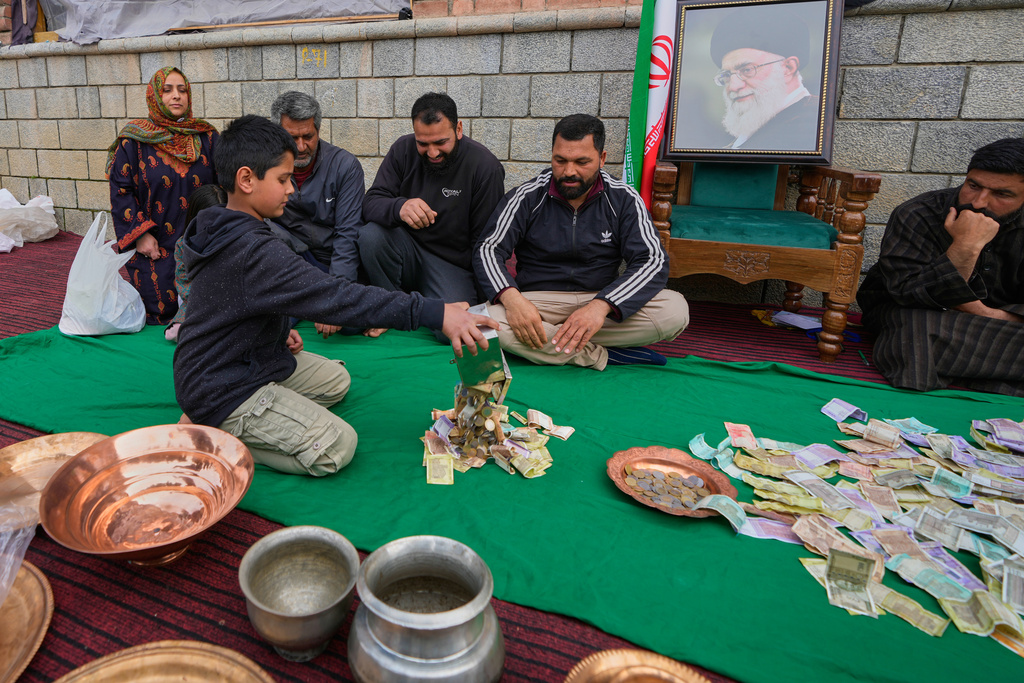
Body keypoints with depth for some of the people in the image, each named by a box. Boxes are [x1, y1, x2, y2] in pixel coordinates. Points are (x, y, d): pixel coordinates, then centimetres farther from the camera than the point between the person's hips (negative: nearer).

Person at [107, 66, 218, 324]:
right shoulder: (134, 140, 1)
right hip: (154, 248, -2)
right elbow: (120, 191, 0)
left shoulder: (206, 137, 6)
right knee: (161, 313, -6)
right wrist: (139, 235, -8)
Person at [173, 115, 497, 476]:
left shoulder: (228, 233, 6)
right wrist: (435, 313, -39)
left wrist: (278, 331, 5)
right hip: (222, 388, -10)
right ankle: (213, 432, -5)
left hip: (249, 360, 10)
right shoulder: (255, 250, -28)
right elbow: (336, 297, -35)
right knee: (336, 445, -18)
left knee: (335, 380, 19)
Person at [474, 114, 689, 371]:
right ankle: (602, 356, -20)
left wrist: (601, 306, -30)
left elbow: (653, 262, -10)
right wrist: (511, 298, -30)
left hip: (601, 299, 1)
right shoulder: (527, 197, -1)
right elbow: (487, 250, -7)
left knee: (675, 310, -25)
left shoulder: (624, 199, -1)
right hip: (538, 301, -1)